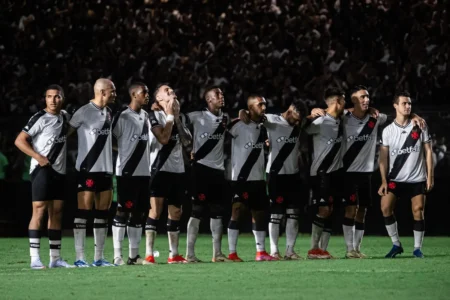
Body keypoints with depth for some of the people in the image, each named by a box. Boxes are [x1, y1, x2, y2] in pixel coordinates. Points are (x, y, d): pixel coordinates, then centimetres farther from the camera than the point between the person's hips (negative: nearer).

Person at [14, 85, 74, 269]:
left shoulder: (65, 117, 12)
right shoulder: (40, 118, -10)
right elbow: (19, 141, -12)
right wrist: (38, 157, -21)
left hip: (59, 171, 7)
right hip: (42, 170, -7)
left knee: (56, 213, 9)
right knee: (39, 212, -11)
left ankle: (55, 258, 13)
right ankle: (35, 259, -13)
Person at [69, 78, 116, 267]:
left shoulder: (108, 113, 13)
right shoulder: (84, 112, -10)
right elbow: (65, 132, -7)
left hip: (105, 169, 8)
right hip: (87, 168, -8)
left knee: (102, 213, 7)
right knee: (83, 212, -6)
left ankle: (99, 257, 11)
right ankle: (80, 258, -5)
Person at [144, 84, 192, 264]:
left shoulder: (180, 117, 17)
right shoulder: (154, 114, -5)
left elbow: (187, 142, 6)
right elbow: (163, 138, -17)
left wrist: (177, 118, 1)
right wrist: (170, 115, -9)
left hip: (177, 169, 7)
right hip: (160, 168, -7)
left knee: (176, 212, 9)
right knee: (155, 210, -12)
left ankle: (174, 255, 16)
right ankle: (149, 255, -15)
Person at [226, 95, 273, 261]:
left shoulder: (263, 127, 12)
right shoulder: (239, 125, -11)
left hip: (258, 178, 8)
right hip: (240, 177, -8)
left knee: (259, 213, 12)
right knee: (236, 211, -12)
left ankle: (261, 252, 20)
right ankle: (232, 253, -11)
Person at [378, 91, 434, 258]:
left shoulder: (419, 127, 1)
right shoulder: (388, 131, 1)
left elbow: (428, 152, 4)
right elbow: (383, 157, 2)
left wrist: (430, 176, -3)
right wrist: (384, 181, -7)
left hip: (417, 179, 0)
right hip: (395, 179, 1)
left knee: (418, 211, -5)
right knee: (386, 207, -13)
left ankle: (417, 248, 6)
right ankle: (396, 245, -1)